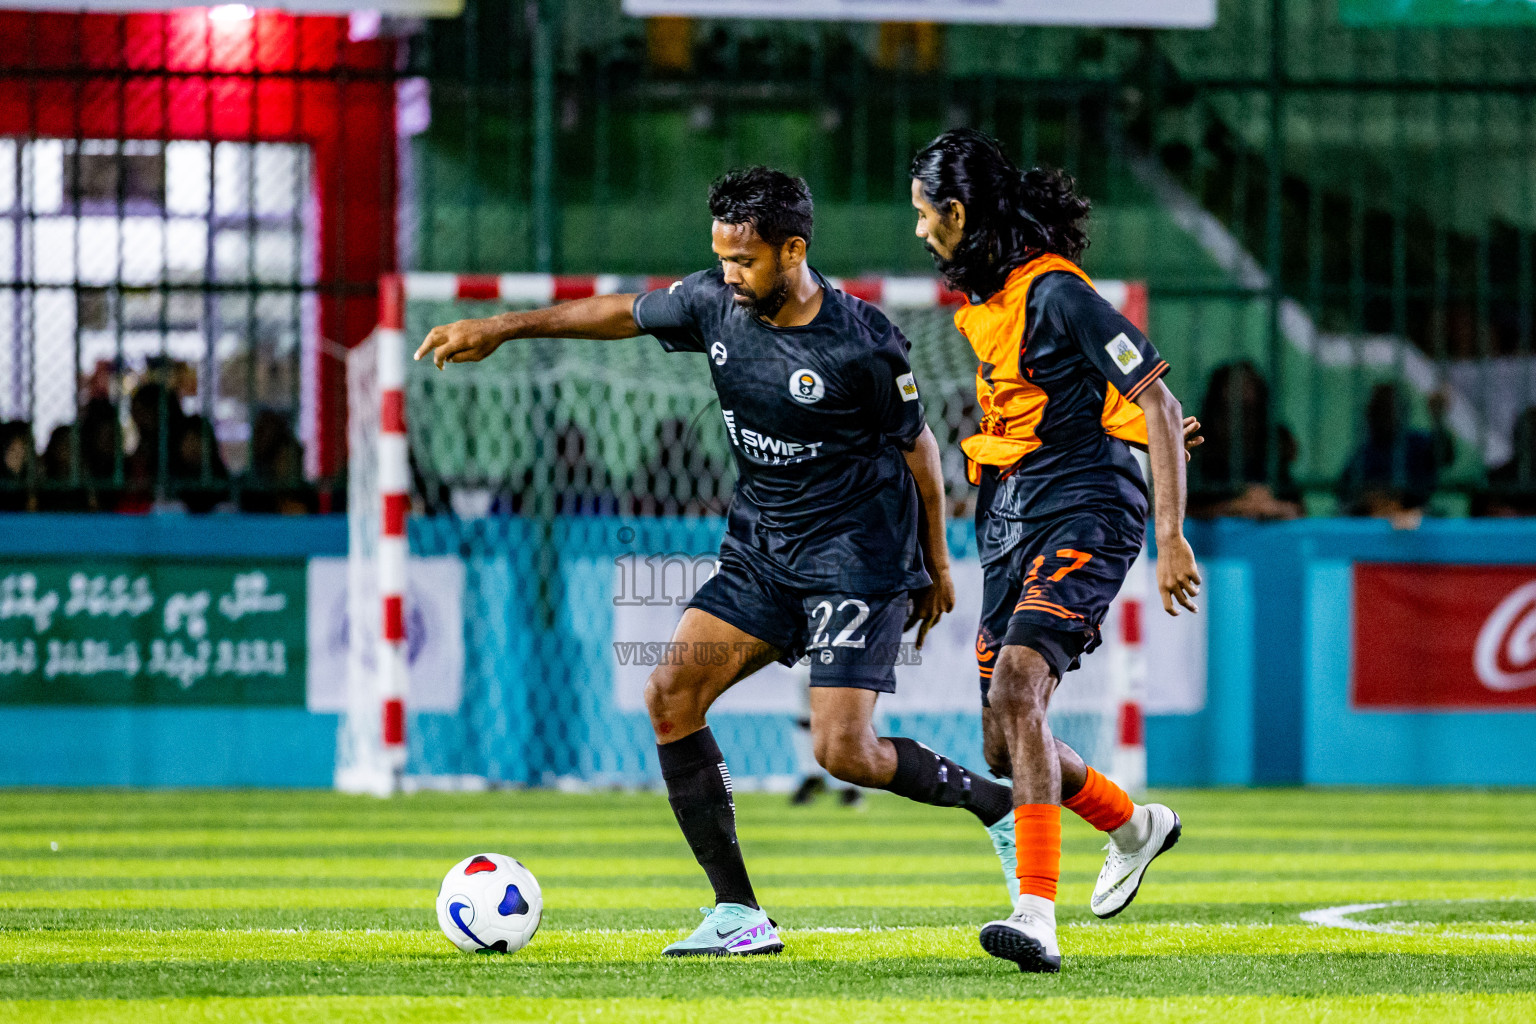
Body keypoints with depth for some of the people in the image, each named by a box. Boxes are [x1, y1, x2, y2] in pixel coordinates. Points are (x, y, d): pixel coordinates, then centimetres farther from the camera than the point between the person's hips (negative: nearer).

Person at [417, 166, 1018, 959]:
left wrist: (936, 564, 4)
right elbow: (626, 314, 13)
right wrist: (503, 327, 12)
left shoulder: (861, 343, -18)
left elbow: (915, 444, -5)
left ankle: (997, 805, 10)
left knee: (842, 750, -16)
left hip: (856, 550, -7)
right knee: (671, 693, -8)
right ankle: (738, 914, -5)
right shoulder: (716, 303, -3)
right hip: (760, 542, 7)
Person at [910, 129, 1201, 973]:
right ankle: (1133, 827, 39)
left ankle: (1037, 912, -35)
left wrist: (1172, 536, -21)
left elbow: (1157, 405, -17)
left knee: (1016, 687, -28)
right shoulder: (982, 301, 12)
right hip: (1008, 524, 9)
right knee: (1005, 748, 10)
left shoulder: (1056, 293, -15)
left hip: (1084, 514, -9)